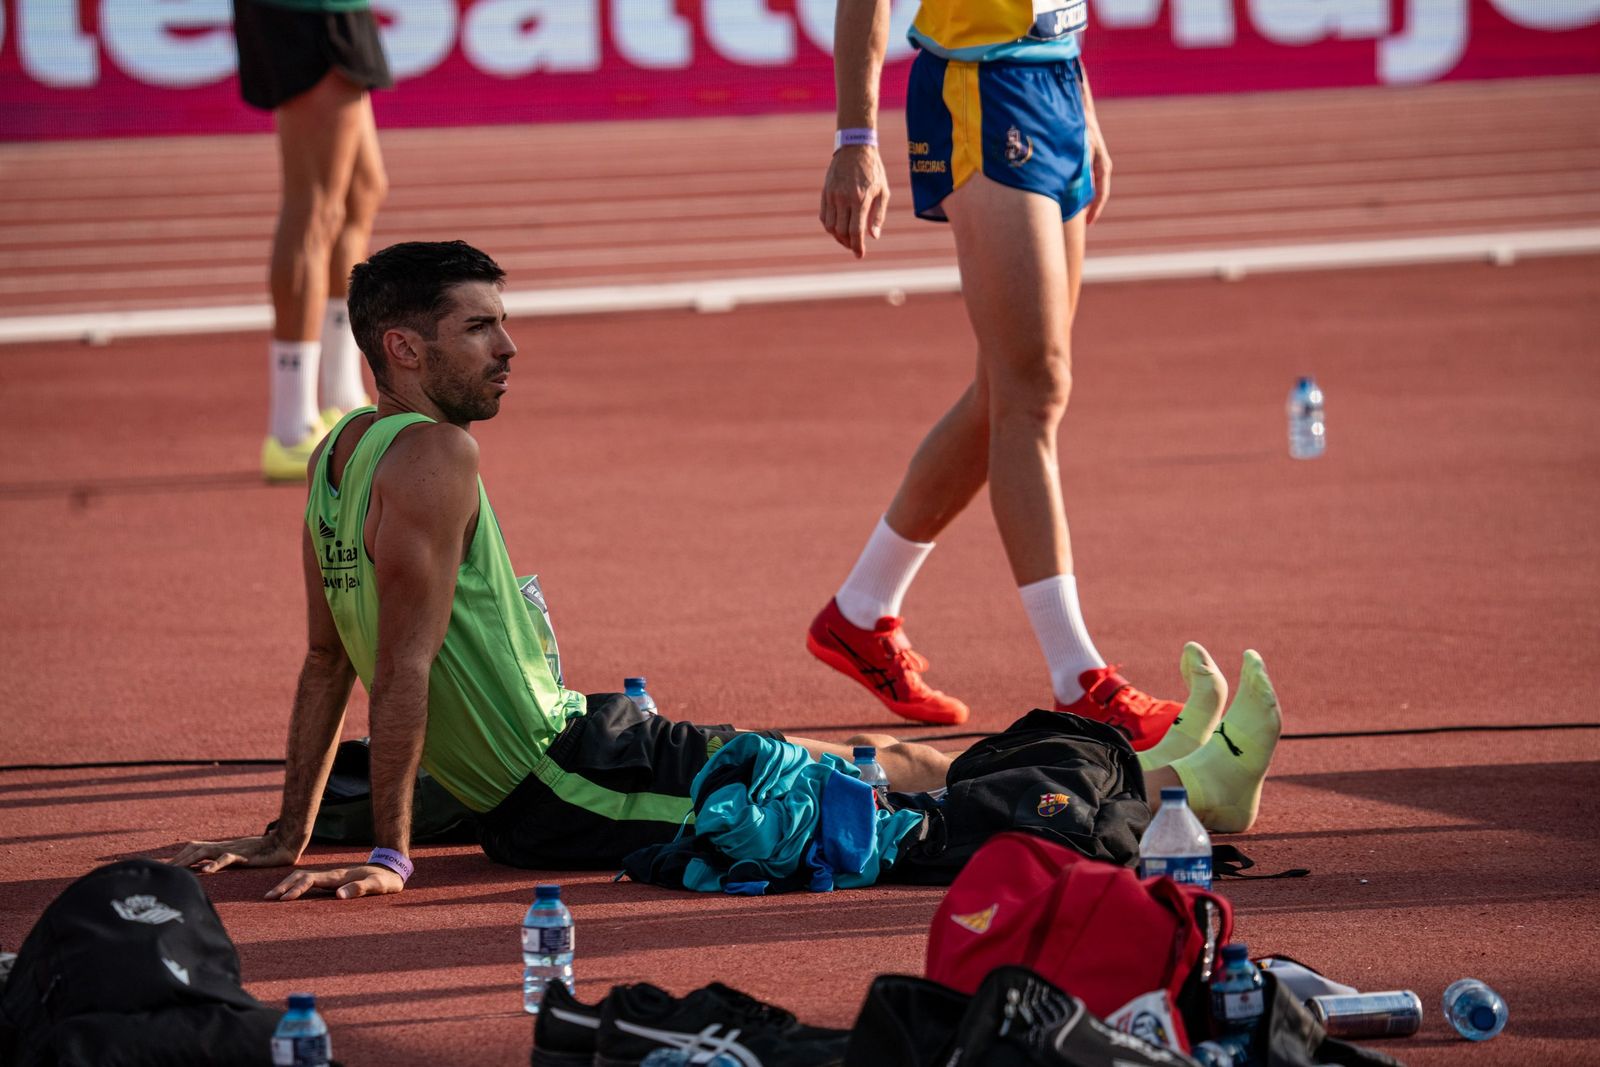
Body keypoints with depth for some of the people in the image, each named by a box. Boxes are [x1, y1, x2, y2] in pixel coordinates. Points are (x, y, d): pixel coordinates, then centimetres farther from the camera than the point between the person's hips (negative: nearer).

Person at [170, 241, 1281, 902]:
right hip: (572, 790, -10)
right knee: (894, 769, 0)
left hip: (521, 797, 10)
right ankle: (1179, 790, 10)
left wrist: (292, 834, 16)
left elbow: (330, 659, 13)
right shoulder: (432, 457, -20)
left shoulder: (345, 452, 10)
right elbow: (403, 666, -23)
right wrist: (388, 856, -22)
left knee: (857, 757, 20)